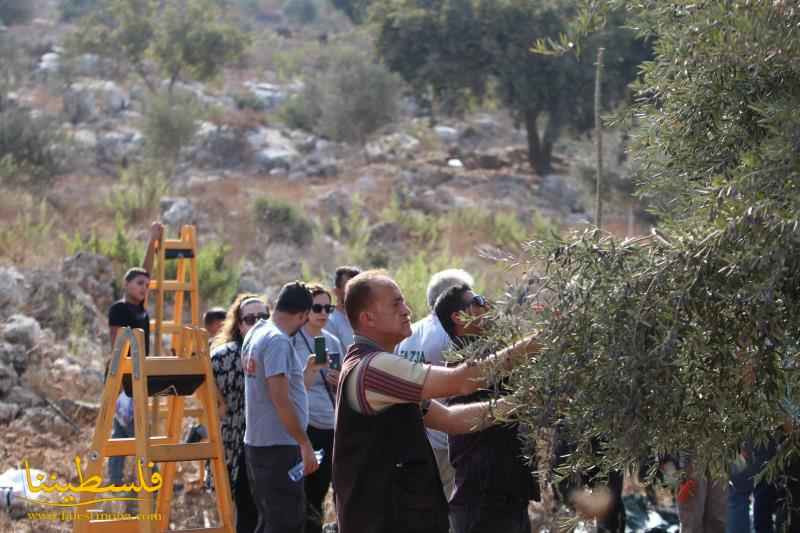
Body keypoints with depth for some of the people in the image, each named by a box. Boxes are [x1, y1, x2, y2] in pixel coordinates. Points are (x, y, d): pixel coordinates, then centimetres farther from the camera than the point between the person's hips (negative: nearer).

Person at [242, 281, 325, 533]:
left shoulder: (256, 334, 12)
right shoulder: (278, 341, -17)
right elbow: (280, 398, -23)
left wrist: (306, 370, 30)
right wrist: (305, 444, -21)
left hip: (256, 444, 10)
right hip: (279, 447, -10)